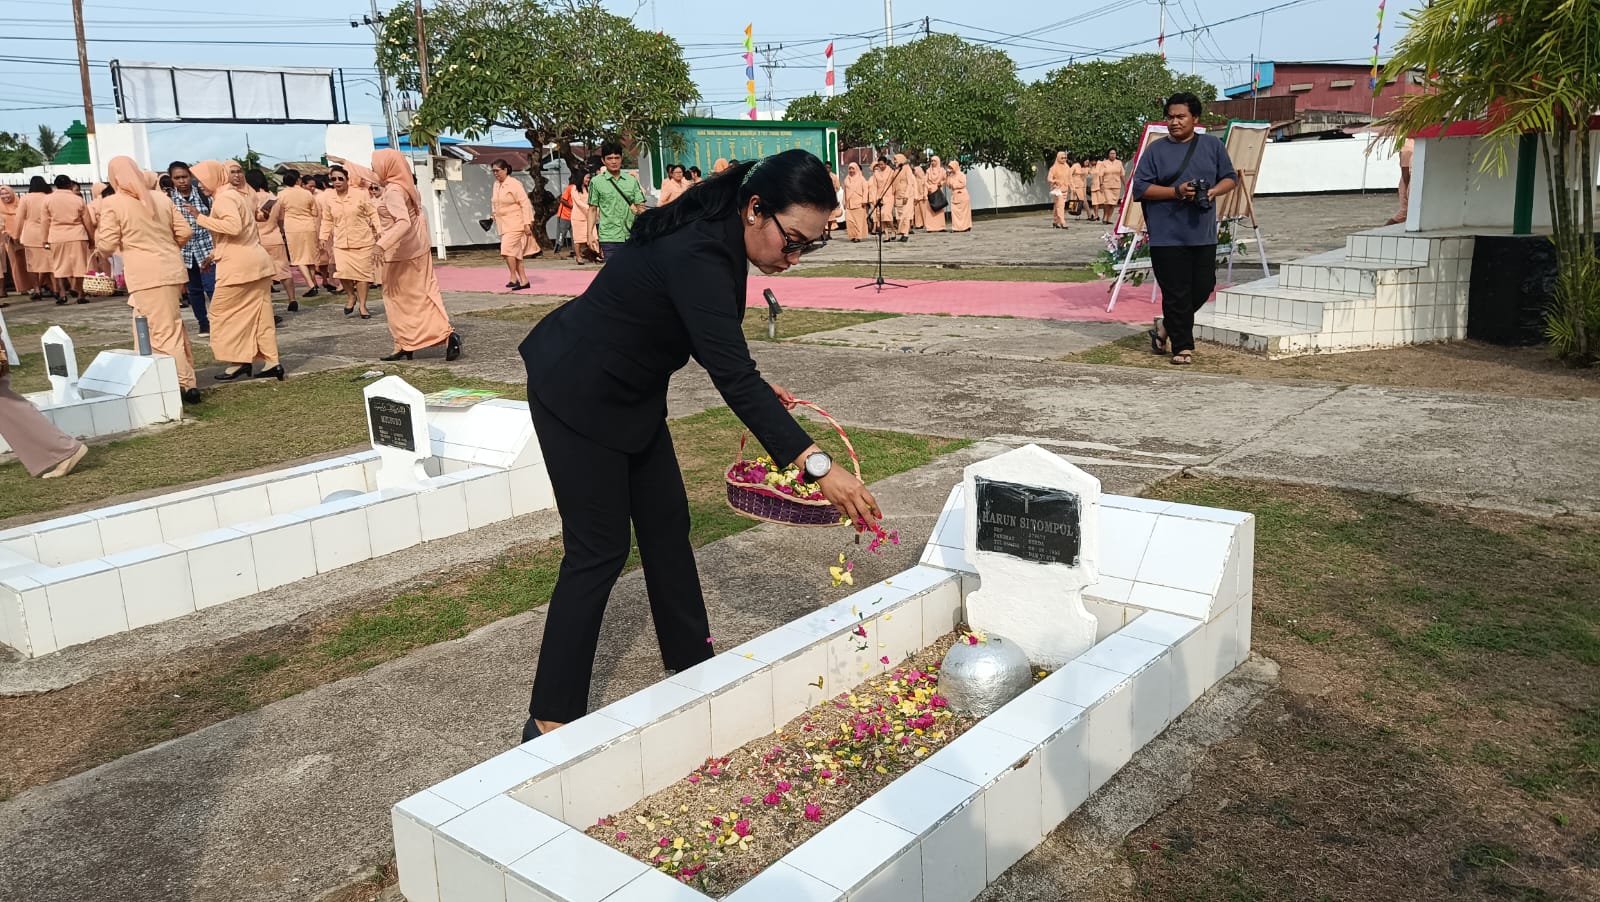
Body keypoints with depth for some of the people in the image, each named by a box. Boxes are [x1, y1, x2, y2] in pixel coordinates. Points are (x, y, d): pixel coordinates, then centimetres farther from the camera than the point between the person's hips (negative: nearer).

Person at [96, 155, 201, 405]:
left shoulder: (112, 203, -4)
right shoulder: (160, 198, 10)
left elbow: (107, 246, -5)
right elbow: (184, 232, 10)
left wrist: (97, 235, 16)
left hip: (146, 276, -5)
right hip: (172, 270, 6)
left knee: (163, 332, -2)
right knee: (174, 326, 14)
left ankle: (185, 385, -5)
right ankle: (187, 381, 17)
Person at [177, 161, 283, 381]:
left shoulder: (223, 198, -12)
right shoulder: (236, 195, 19)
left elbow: (234, 226, -27)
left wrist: (201, 218, -20)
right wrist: (214, 255, 26)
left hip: (239, 264, -9)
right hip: (255, 261, 9)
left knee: (224, 312, 1)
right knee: (258, 313, 8)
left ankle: (240, 361, 2)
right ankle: (271, 362, 6)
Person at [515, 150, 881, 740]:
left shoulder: (717, 239, -3)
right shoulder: (697, 255, -32)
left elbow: (719, 350, 11)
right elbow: (732, 376, -39)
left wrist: (756, 388, -2)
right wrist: (815, 464, -45)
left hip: (630, 393, 9)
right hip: (577, 395, -9)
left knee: (667, 525, 12)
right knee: (600, 550, -6)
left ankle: (693, 667, 27)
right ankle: (550, 720, 4)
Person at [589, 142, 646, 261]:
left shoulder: (632, 180, 9)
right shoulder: (596, 182, 3)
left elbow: (641, 205, 9)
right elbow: (592, 209, 5)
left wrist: (639, 210, -16)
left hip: (632, 236, 2)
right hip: (609, 238, -2)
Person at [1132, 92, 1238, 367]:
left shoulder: (1212, 146, 9)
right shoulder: (1155, 149, 1)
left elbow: (1230, 177, 14)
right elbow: (1140, 188, -4)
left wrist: (1213, 191, -8)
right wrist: (1176, 192, -16)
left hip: (1203, 233, 3)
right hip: (1167, 236, -3)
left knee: (1203, 287, 6)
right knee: (1176, 293, -2)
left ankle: (1168, 326, 29)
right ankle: (1182, 347, 9)